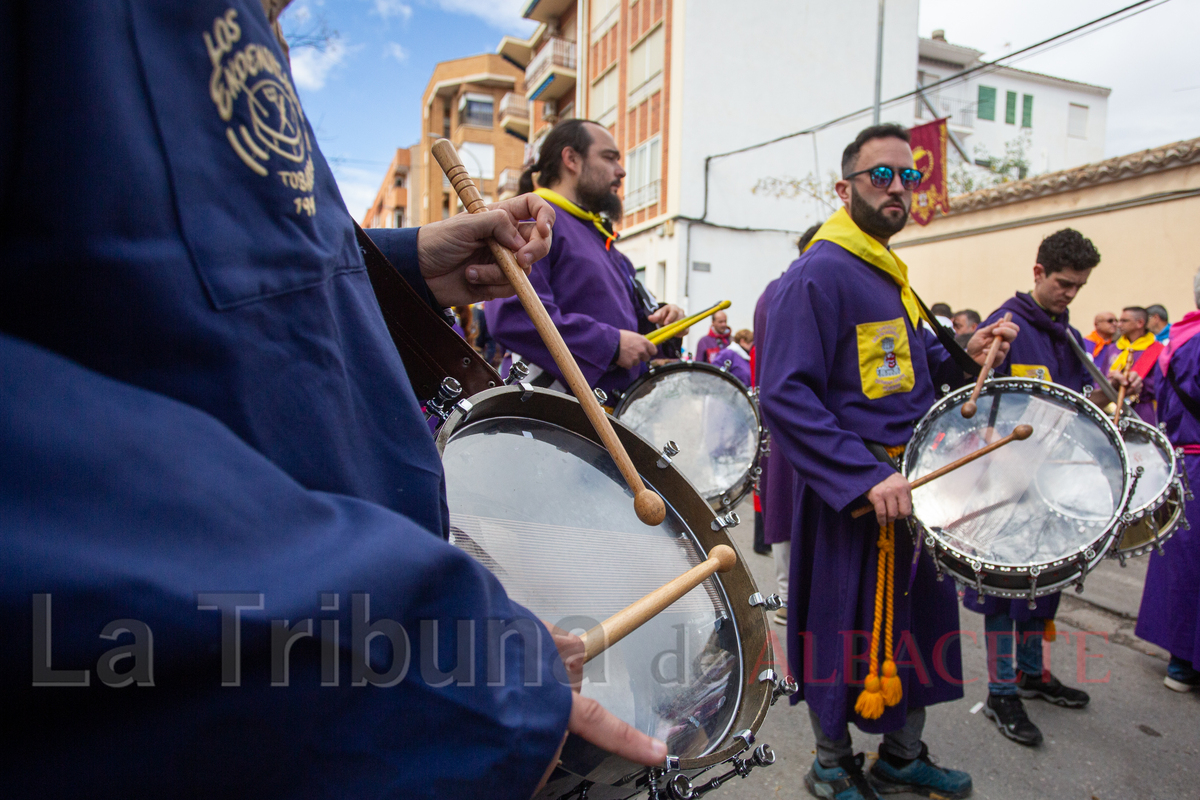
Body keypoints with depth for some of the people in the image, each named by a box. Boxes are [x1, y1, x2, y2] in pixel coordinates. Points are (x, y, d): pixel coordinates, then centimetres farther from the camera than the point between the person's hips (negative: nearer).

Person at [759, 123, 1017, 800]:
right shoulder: (819, 274, -16)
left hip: (908, 484, 9)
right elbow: (785, 395, -25)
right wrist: (866, 477, -30)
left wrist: (963, 354, 4)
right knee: (846, 633, 6)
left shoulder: (889, 275, 15)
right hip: (849, 493, -9)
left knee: (918, 620, 18)